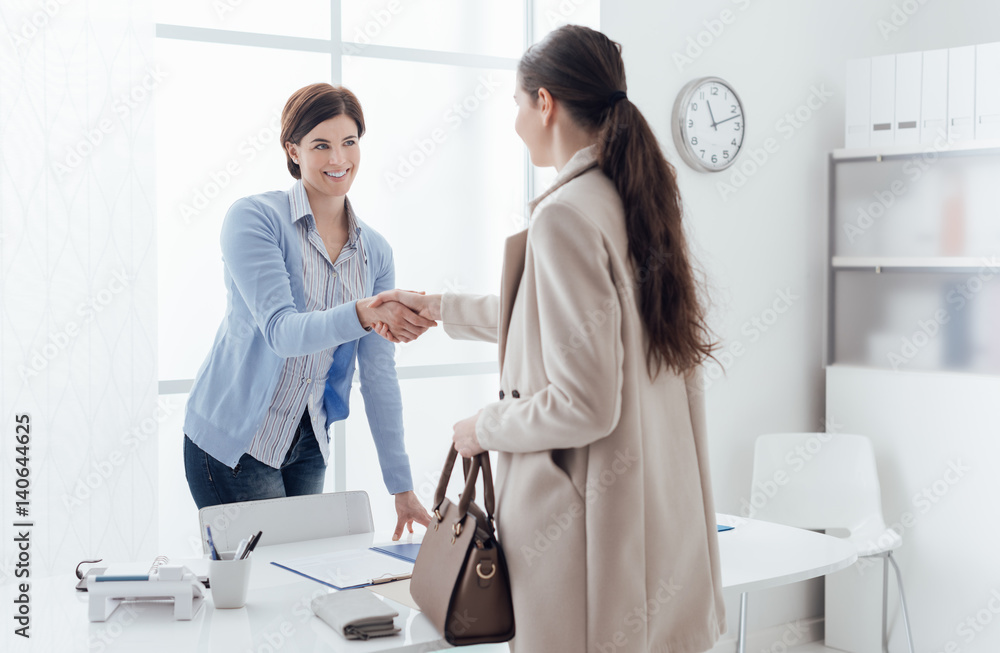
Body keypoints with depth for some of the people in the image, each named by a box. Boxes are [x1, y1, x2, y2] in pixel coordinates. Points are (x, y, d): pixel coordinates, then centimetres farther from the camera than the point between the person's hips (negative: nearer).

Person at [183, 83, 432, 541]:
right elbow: (281, 331, -24)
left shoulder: (374, 252, 5)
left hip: (309, 448, 5)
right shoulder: (254, 219, -11)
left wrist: (401, 486, 4)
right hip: (235, 441, -5)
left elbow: (378, 373, 6)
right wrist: (363, 314, -43)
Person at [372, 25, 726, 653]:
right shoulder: (635, 198, 8)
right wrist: (440, 307, 33)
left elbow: (584, 405, -22)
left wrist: (485, 429, -5)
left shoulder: (565, 215, -19)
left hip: (588, 516, -8)